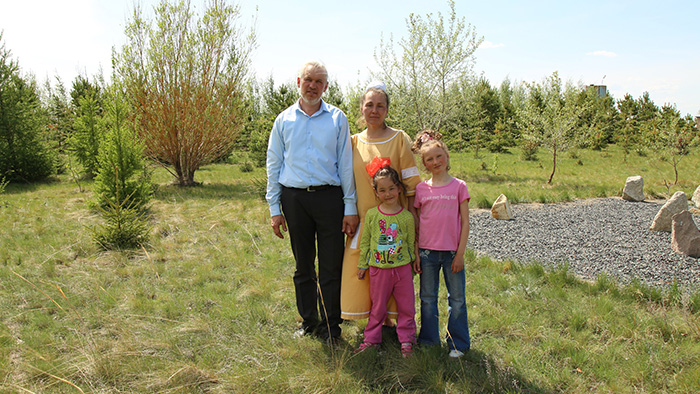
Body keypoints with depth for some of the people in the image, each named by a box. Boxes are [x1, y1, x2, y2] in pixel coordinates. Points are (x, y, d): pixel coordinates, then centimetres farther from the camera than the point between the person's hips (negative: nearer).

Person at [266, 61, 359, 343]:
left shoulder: (337, 118, 6)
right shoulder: (284, 120, 9)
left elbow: (346, 164, 5)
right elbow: (274, 165, 10)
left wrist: (351, 207, 0)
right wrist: (274, 208, 5)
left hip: (329, 197, -1)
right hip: (294, 198, 2)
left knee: (331, 266, 2)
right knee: (303, 265, 11)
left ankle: (330, 325, 15)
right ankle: (308, 320, 26)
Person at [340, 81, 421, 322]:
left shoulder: (400, 139, -1)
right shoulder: (353, 142, 9)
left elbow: (411, 183, -3)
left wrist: (411, 218, -8)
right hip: (363, 218, 3)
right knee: (359, 268, 4)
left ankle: (389, 318, 19)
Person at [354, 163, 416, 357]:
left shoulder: (407, 216, -4)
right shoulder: (371, 215, -3)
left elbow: (411, 243, 6)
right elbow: (364, 242, 5)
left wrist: (412, 265, 10)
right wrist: (362, 265, 8)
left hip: (402, 268, 0)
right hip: (379, 269, 0)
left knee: (406, 306, 9)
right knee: (378, 306, 12)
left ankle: (406, 340, 25)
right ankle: (371, 339, 27)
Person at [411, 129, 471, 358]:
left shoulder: (458, 186, -1)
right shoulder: (421, 189, 3)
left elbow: (465, 223, -1)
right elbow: (415, 225, 7)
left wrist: (460, 253, -6)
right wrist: (415, 254, 2)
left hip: (452, 252, -1)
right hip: (427, 252, 1)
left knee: (457, 300, 6)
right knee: (427, 299, 11)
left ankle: (458, 344, 20)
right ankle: (429, 341, 25)